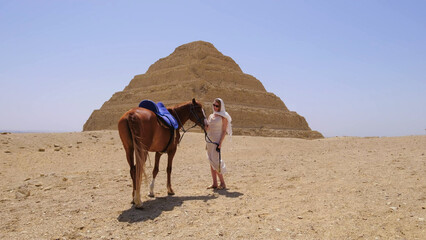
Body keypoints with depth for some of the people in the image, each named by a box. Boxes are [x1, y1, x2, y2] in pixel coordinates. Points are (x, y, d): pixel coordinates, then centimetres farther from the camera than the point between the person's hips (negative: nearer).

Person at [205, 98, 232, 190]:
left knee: (215, 162, -10)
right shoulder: (211, 116, 13)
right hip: (209, 141, 7)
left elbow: (224, 131, -10)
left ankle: (223, 183, 3)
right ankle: (214, 183, 15)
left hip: (217, 141, -7)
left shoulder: (223, 117, -5)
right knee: (211, 162, 7)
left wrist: (220, 143, -17)